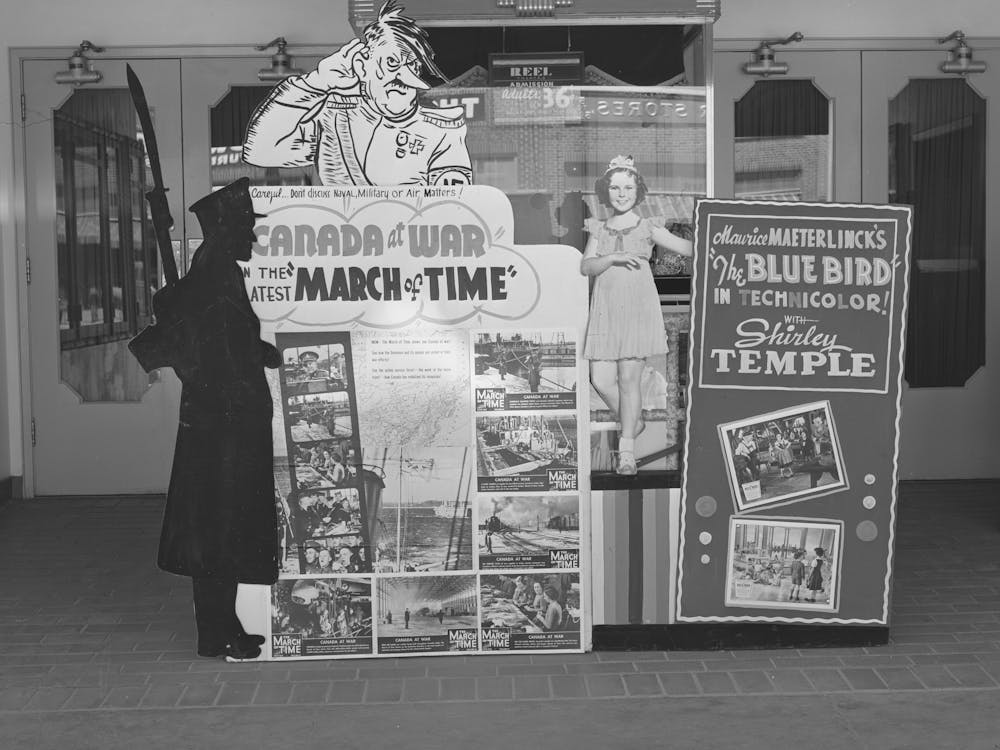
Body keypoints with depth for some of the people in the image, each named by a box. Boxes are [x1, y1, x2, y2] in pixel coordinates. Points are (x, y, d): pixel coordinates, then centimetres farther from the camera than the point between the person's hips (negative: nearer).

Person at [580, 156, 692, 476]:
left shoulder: (648, 228, 8)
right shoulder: (599, 229, 15)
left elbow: (687, 247, 2)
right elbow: (586, 266, 2)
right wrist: (613, 258, -14)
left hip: (638, 308, -3)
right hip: (606, 308, 3)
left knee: (629, 377, -8)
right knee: (601, 379, -3)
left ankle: (626, 451, -1)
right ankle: (634, 421, 25)